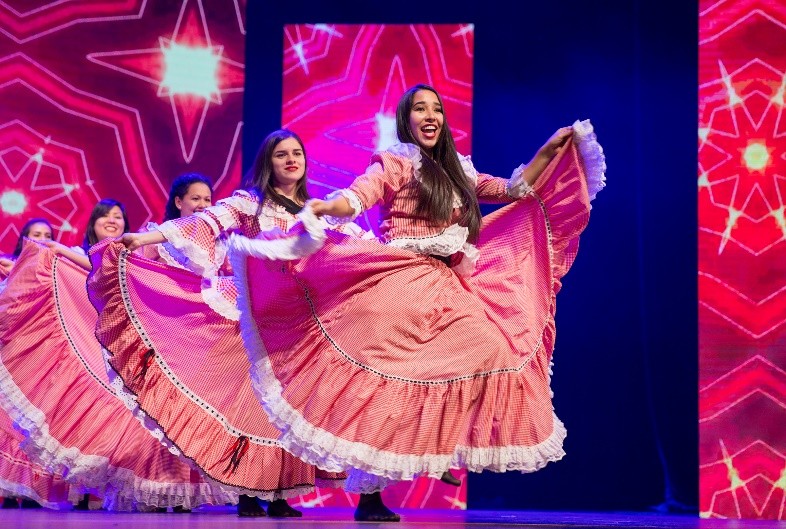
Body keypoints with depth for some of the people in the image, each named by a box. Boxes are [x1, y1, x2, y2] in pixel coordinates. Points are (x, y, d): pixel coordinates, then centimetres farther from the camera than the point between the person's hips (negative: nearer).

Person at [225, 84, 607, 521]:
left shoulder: (458, 172, 21)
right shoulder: (395, 163, 2)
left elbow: (516, 191, 27)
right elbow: (356, 198, -14)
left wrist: (551, 150, 23)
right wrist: (321, 207, -34)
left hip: (447, 290, 7)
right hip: (402, 287, -6)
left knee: (492, 356, -11)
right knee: (390, 380, -11)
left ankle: (444, 452, 0)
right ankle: (367, 495, -6)